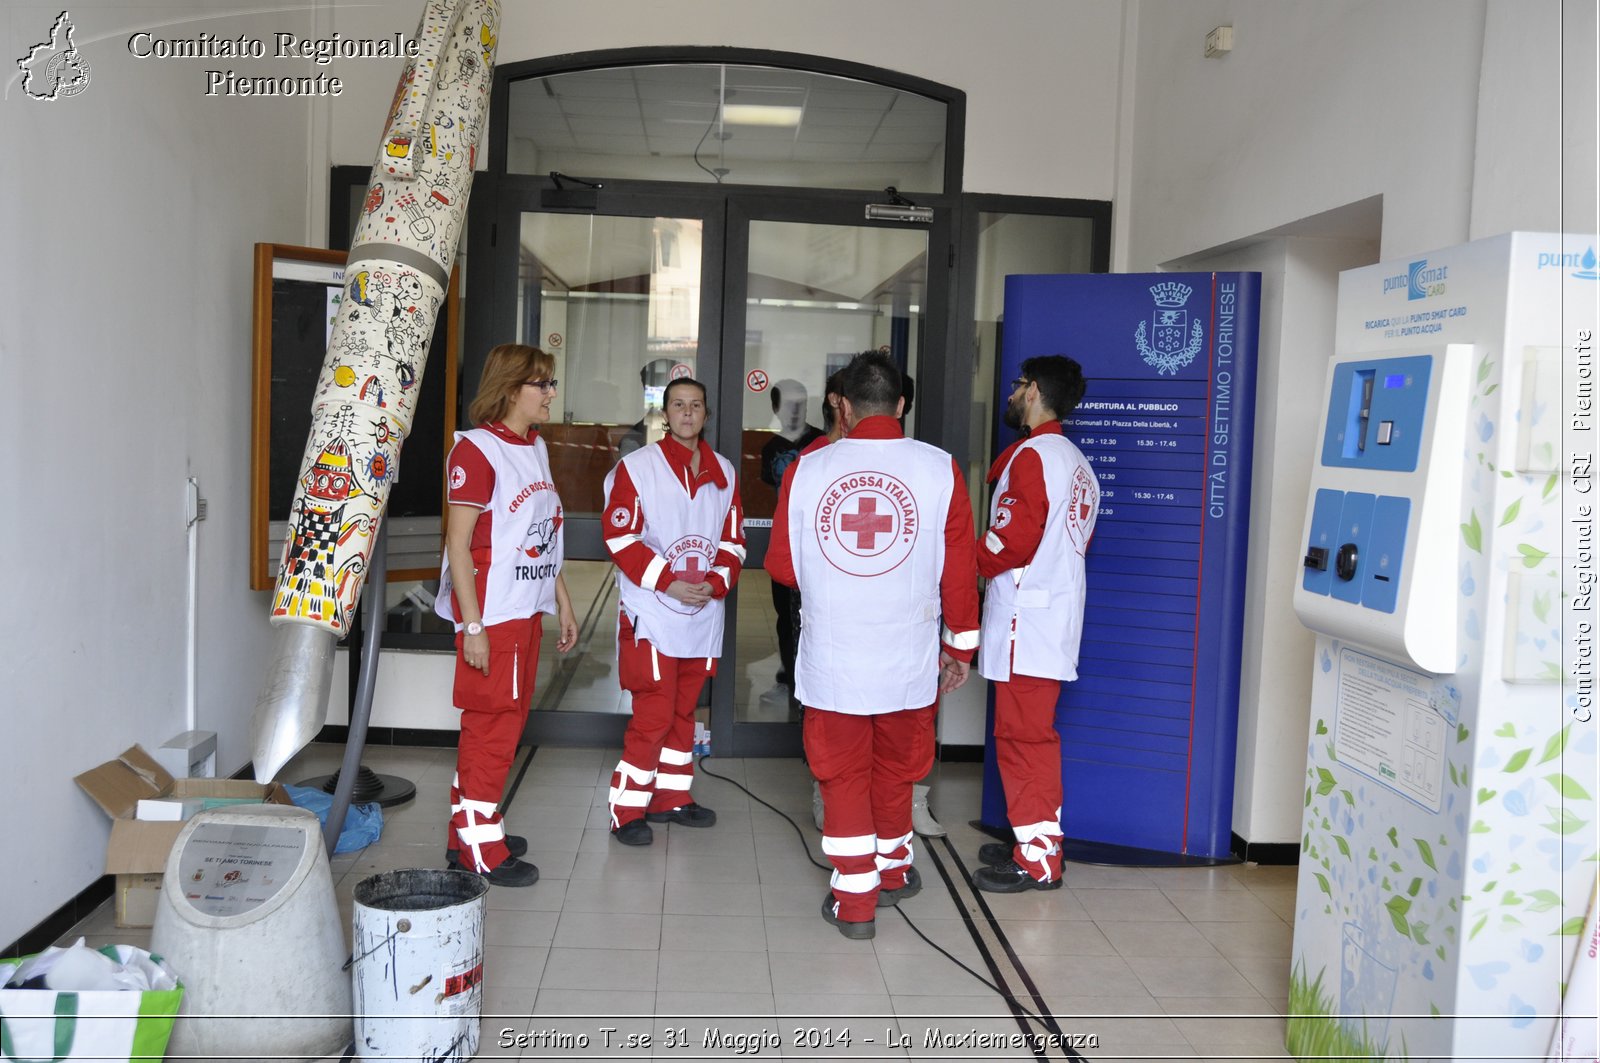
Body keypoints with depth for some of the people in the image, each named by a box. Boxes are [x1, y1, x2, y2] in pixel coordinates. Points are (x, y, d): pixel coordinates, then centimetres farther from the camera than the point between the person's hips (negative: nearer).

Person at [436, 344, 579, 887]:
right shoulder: (477, 450, -13)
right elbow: (458, 544, -15)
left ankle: (471, 830, 28)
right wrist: (472, 626, -19)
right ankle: (479, 851, 9)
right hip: (492, 614, -9)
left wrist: (563, 604, 17)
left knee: (504, 720, 15)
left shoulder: (535, 448, 13)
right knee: (492, 725, -2)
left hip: (527, 611, 9)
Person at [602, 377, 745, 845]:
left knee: (684, 710, 14)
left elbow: (734, 540, 11)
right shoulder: (636, 467, -6)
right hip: (651, 614, -6)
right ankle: (627, 811, 4)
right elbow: (620, 537, -10)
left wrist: (715, 582, -6)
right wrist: (669, 582, -16)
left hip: (704, 612, 6)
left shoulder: (724, 472, 10)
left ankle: (672, 797, 27)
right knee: (654, 714, -7)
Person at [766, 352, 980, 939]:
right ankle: (892, 870, 38)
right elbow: (960, 569, -3)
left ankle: (854, 900, 14)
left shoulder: (807, 469, -5)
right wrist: (960, 644, 10)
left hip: (831, 656, -1)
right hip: (908, 655, 1)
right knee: (895, 768, 20)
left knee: (842, 773, 11)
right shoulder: (940, 469, -7)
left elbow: (781, 564, 3)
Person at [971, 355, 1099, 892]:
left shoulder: (1032, 455, -12)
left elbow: (1013, 539, -19)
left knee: (1023, 737, -5)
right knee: (1034, 735, 16)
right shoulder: (1077, 463, 18)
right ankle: (1037, 842, 23)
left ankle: (1037, 860, 0)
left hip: (1026, 620, -10)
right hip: (1057, 616, 10)